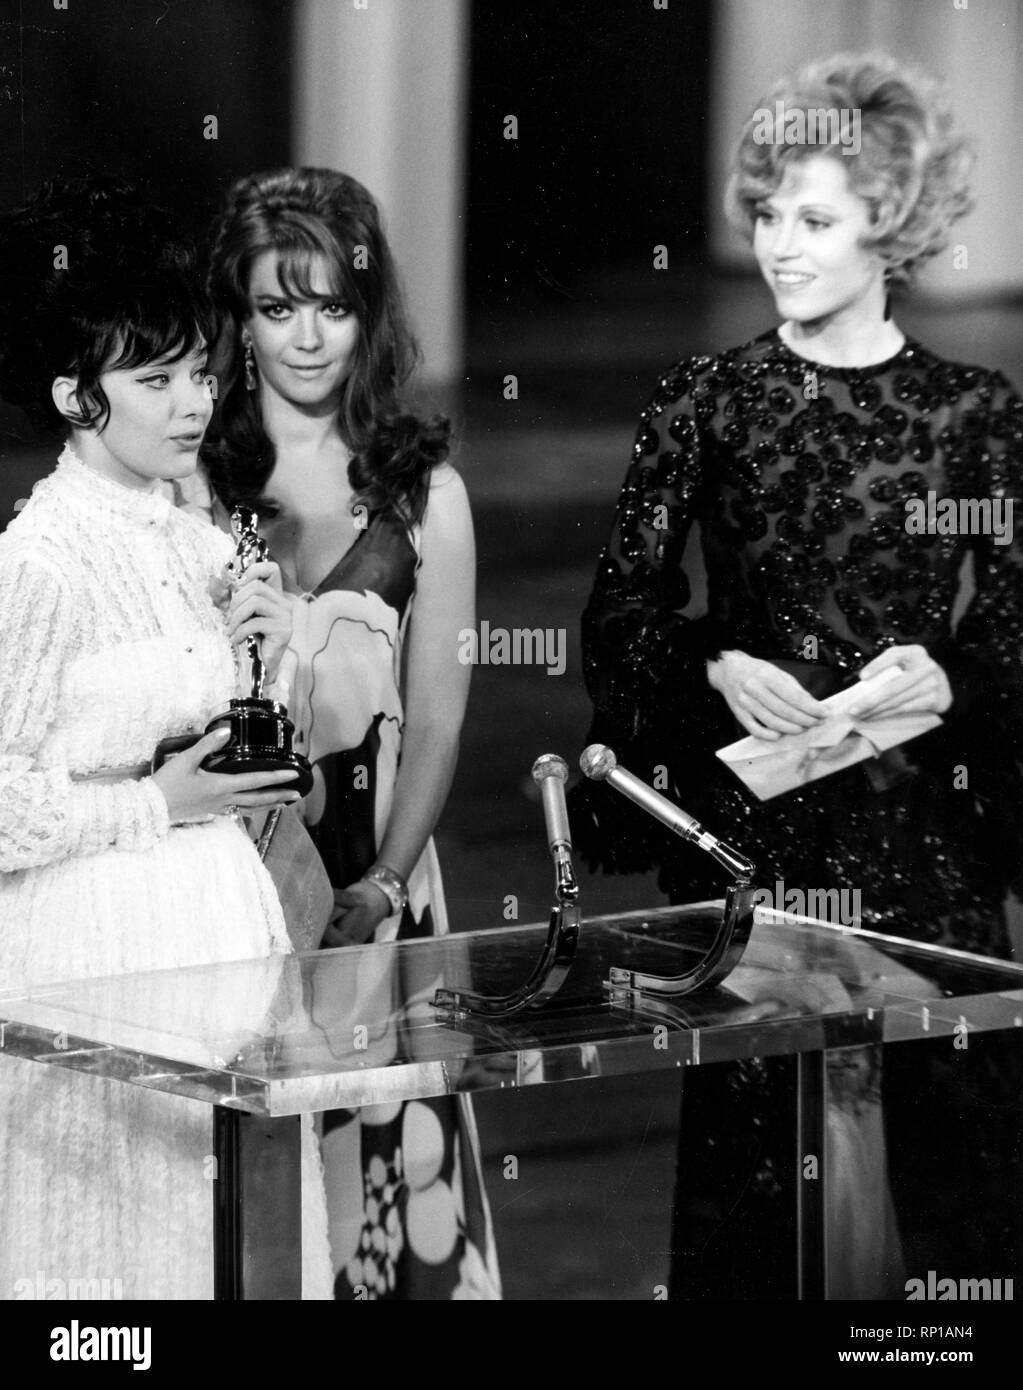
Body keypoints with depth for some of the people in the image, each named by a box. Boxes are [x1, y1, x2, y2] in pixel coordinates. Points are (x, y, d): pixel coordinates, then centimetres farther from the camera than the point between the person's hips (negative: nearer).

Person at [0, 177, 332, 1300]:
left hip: (223, 911, 7)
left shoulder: (195, 545, 9)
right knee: (118, 1243, -2)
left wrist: (267, 655, 2)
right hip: (97, 941, -7)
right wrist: (158, 805, -15)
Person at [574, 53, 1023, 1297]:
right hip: (739, 814, 0)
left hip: (917, 819, 0)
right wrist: (718, 665, -14)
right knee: (740, 1129, 2)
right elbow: (621, 608, 3)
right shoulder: (701, 402, 4)